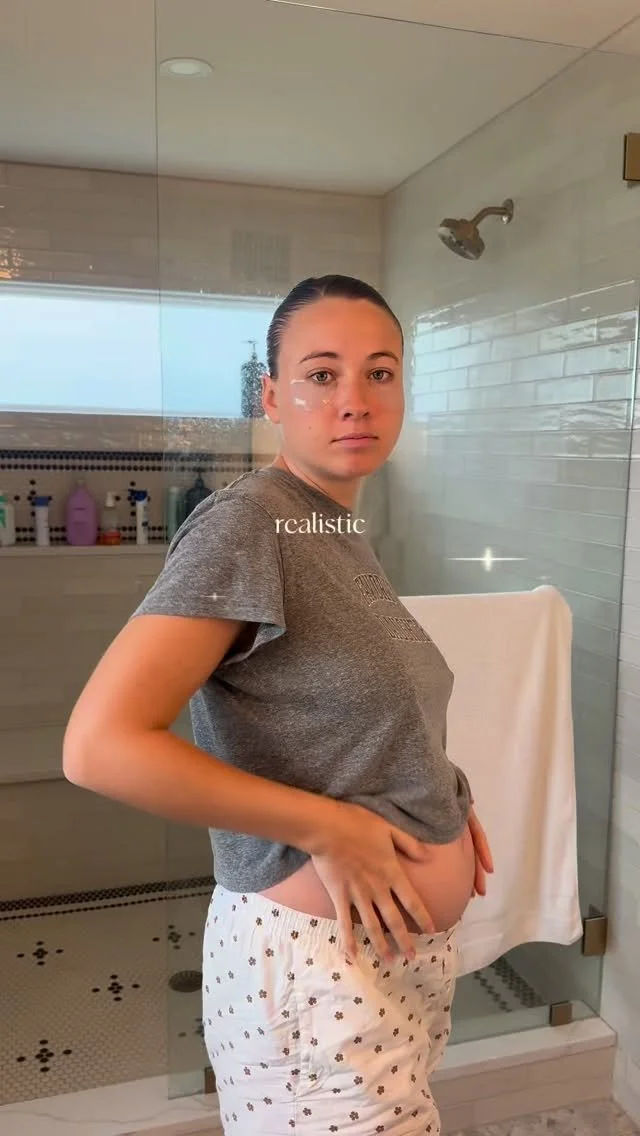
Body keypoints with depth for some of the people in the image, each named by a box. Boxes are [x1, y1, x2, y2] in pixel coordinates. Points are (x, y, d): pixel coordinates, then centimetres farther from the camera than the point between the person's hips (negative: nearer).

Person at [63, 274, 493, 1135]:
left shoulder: (346, 535, 5)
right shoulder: (245, 524, -19)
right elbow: (101, 746, -27)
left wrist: (439, 789, 0)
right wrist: (324, 827, -22)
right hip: (321, 952, -8)